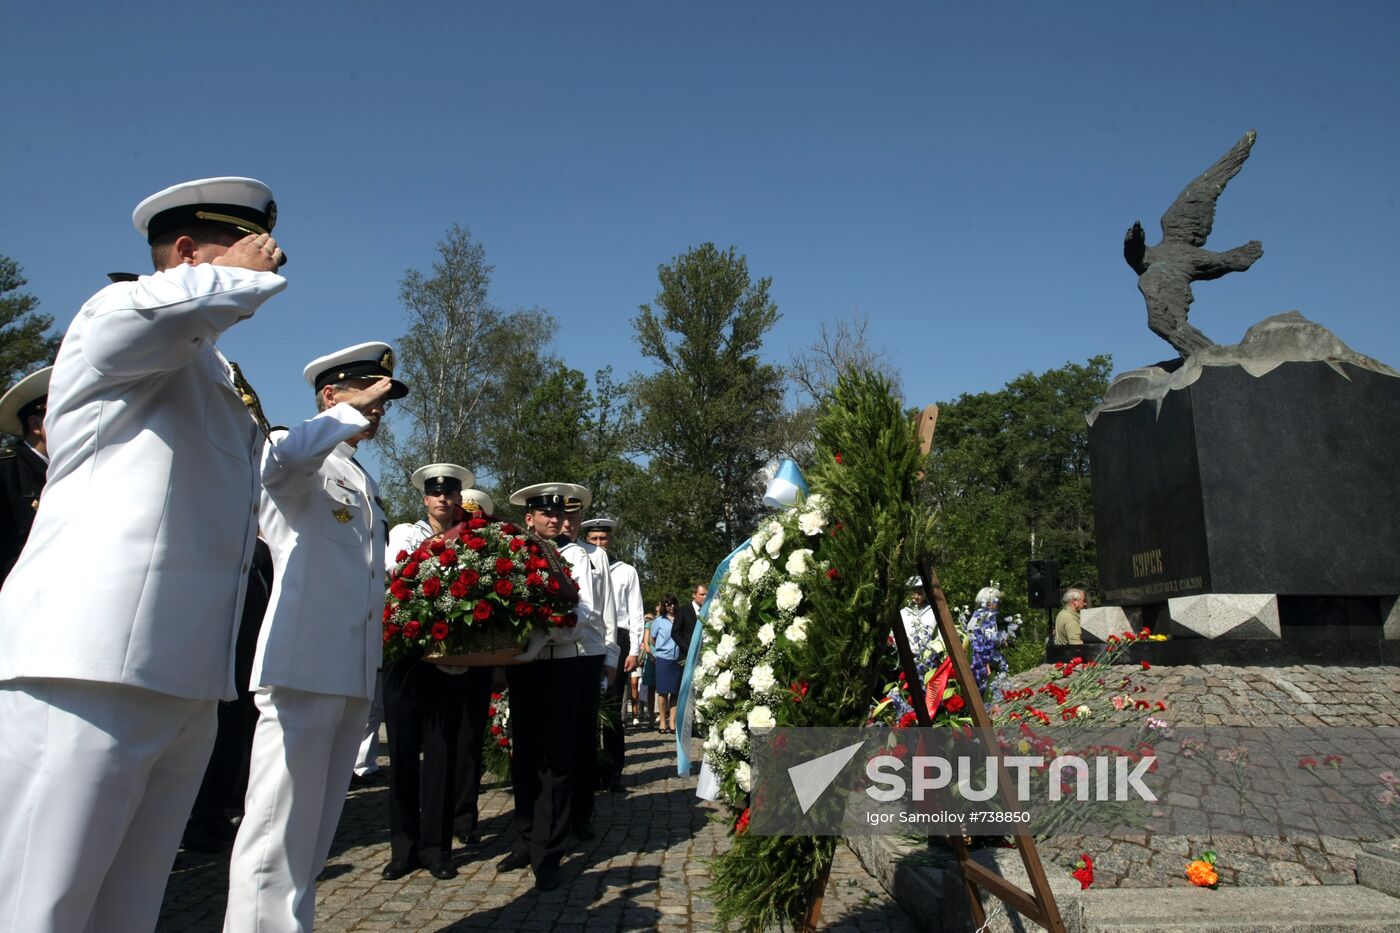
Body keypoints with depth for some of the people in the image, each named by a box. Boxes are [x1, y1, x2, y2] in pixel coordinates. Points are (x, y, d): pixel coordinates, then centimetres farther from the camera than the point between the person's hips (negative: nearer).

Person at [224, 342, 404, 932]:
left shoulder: (365, 484, 23)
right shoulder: (303, 467, -2)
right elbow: (282, 453, -28)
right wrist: (353, 413, -16)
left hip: (355, 674, 8)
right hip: (303, 666, -8)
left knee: (313, 832, 15)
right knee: (279, 833, -6)